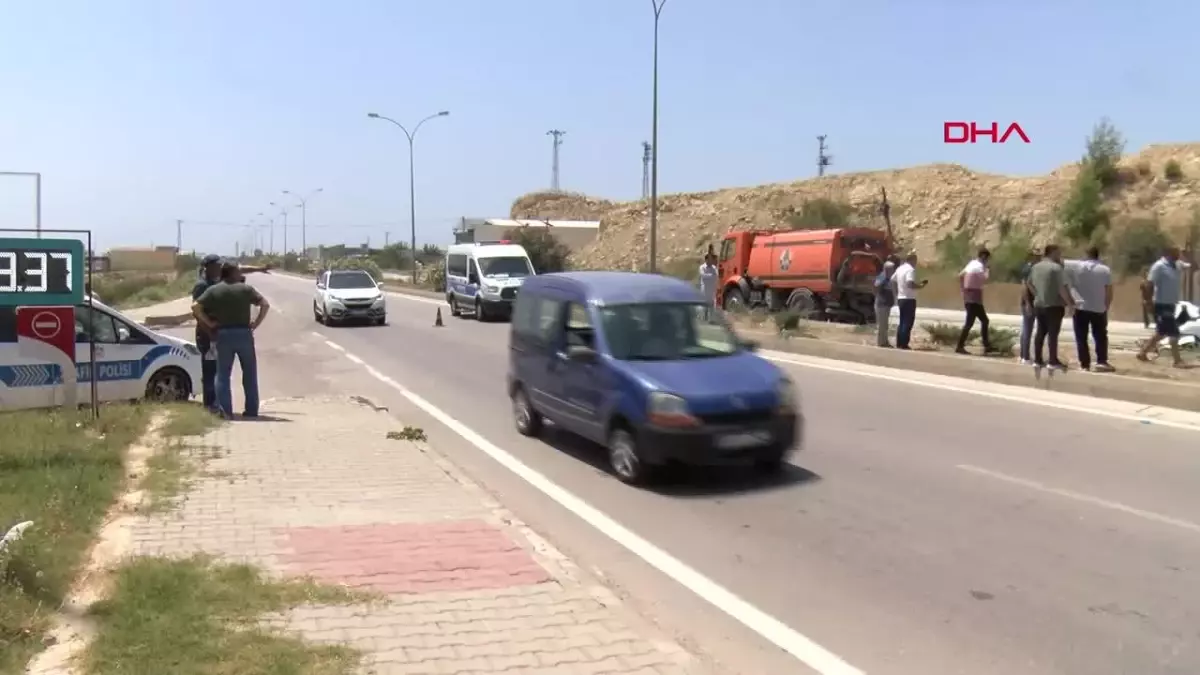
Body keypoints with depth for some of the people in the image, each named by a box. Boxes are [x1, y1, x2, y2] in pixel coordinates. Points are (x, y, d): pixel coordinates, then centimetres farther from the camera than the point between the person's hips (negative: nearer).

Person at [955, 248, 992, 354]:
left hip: (969, 297, 10)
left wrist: (964, 290, 19)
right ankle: (960, 346, -8)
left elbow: (960, 276, 20)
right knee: (969, 323, -8)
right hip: (974, 298, -10)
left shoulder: (972, 264, 16)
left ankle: (987, 346, 16)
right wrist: (986, 270, -4)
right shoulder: (979, 266, -12)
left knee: (984, 320, 14)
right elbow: (984, 280, -22)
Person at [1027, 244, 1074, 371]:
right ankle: (1053, 361, 0)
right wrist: (1070, 303, -12)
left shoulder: (1036, 267, 9)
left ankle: (1038, 360, 13)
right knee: (1053, 333, -2)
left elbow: (1029, 283, 20)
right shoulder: (1056, 267, -15)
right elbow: (1062, 288, -19)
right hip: (1054, 305, -7)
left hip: (1038, 305, 7)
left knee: (1040, 332, 12)